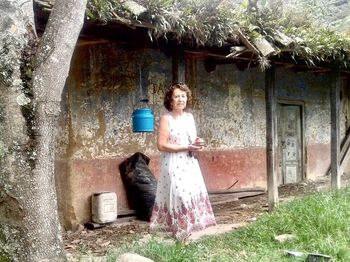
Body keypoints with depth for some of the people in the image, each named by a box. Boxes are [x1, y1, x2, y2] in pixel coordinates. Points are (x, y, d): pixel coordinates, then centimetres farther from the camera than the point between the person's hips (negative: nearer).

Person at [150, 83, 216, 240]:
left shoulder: (189, 117, 10)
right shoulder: (166, 119, -10)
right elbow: (161, 145, -16)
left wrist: (197, 144, -4)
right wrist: (186, 147, -17)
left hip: (189, 164, 7)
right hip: (173, 165, -7)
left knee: (193, 193, 7)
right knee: (178, 195, -7)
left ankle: (188, 227, 20)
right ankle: (179, 231, 5)